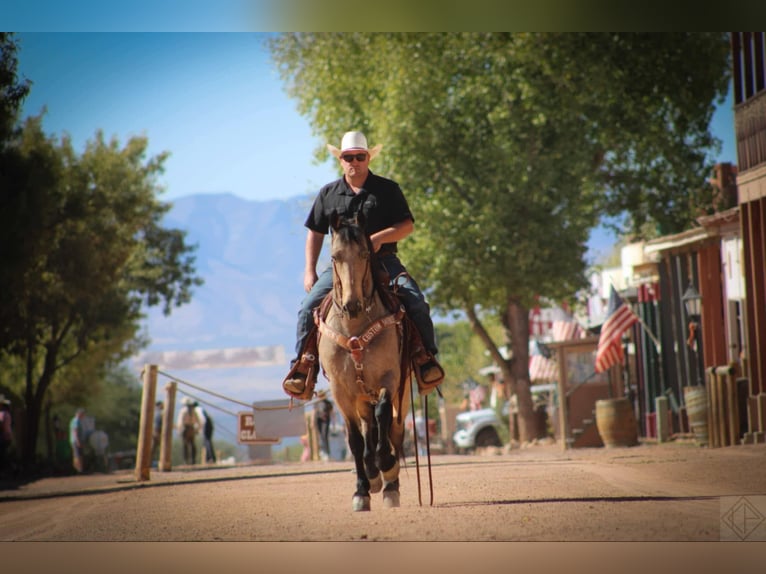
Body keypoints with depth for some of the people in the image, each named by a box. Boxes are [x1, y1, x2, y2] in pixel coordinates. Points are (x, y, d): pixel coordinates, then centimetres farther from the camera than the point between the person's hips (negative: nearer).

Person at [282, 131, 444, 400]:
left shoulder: (387, 189, 5)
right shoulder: (328, 194, 12)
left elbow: (408, 225, 0)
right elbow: (315, 233, 16)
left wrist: (379, 238, -17)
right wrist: (309, 272, 6)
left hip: (383, 261, -2)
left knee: (416, 302, -23)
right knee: (308, 306, -17)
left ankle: (426, 358, -9)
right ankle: (303, 365, -9)